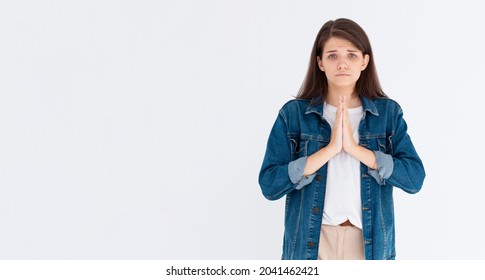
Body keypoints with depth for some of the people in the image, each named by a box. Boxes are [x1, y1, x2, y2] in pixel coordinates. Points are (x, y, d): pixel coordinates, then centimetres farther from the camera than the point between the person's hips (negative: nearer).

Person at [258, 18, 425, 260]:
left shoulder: (388, 112, 1)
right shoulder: (293, 113, -3)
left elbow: (415, 179, -8)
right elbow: (269, 185, -11)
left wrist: (355, 148, -17)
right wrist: (330, 148, -18)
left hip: (369, 240, 1)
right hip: (311, 241, -1)